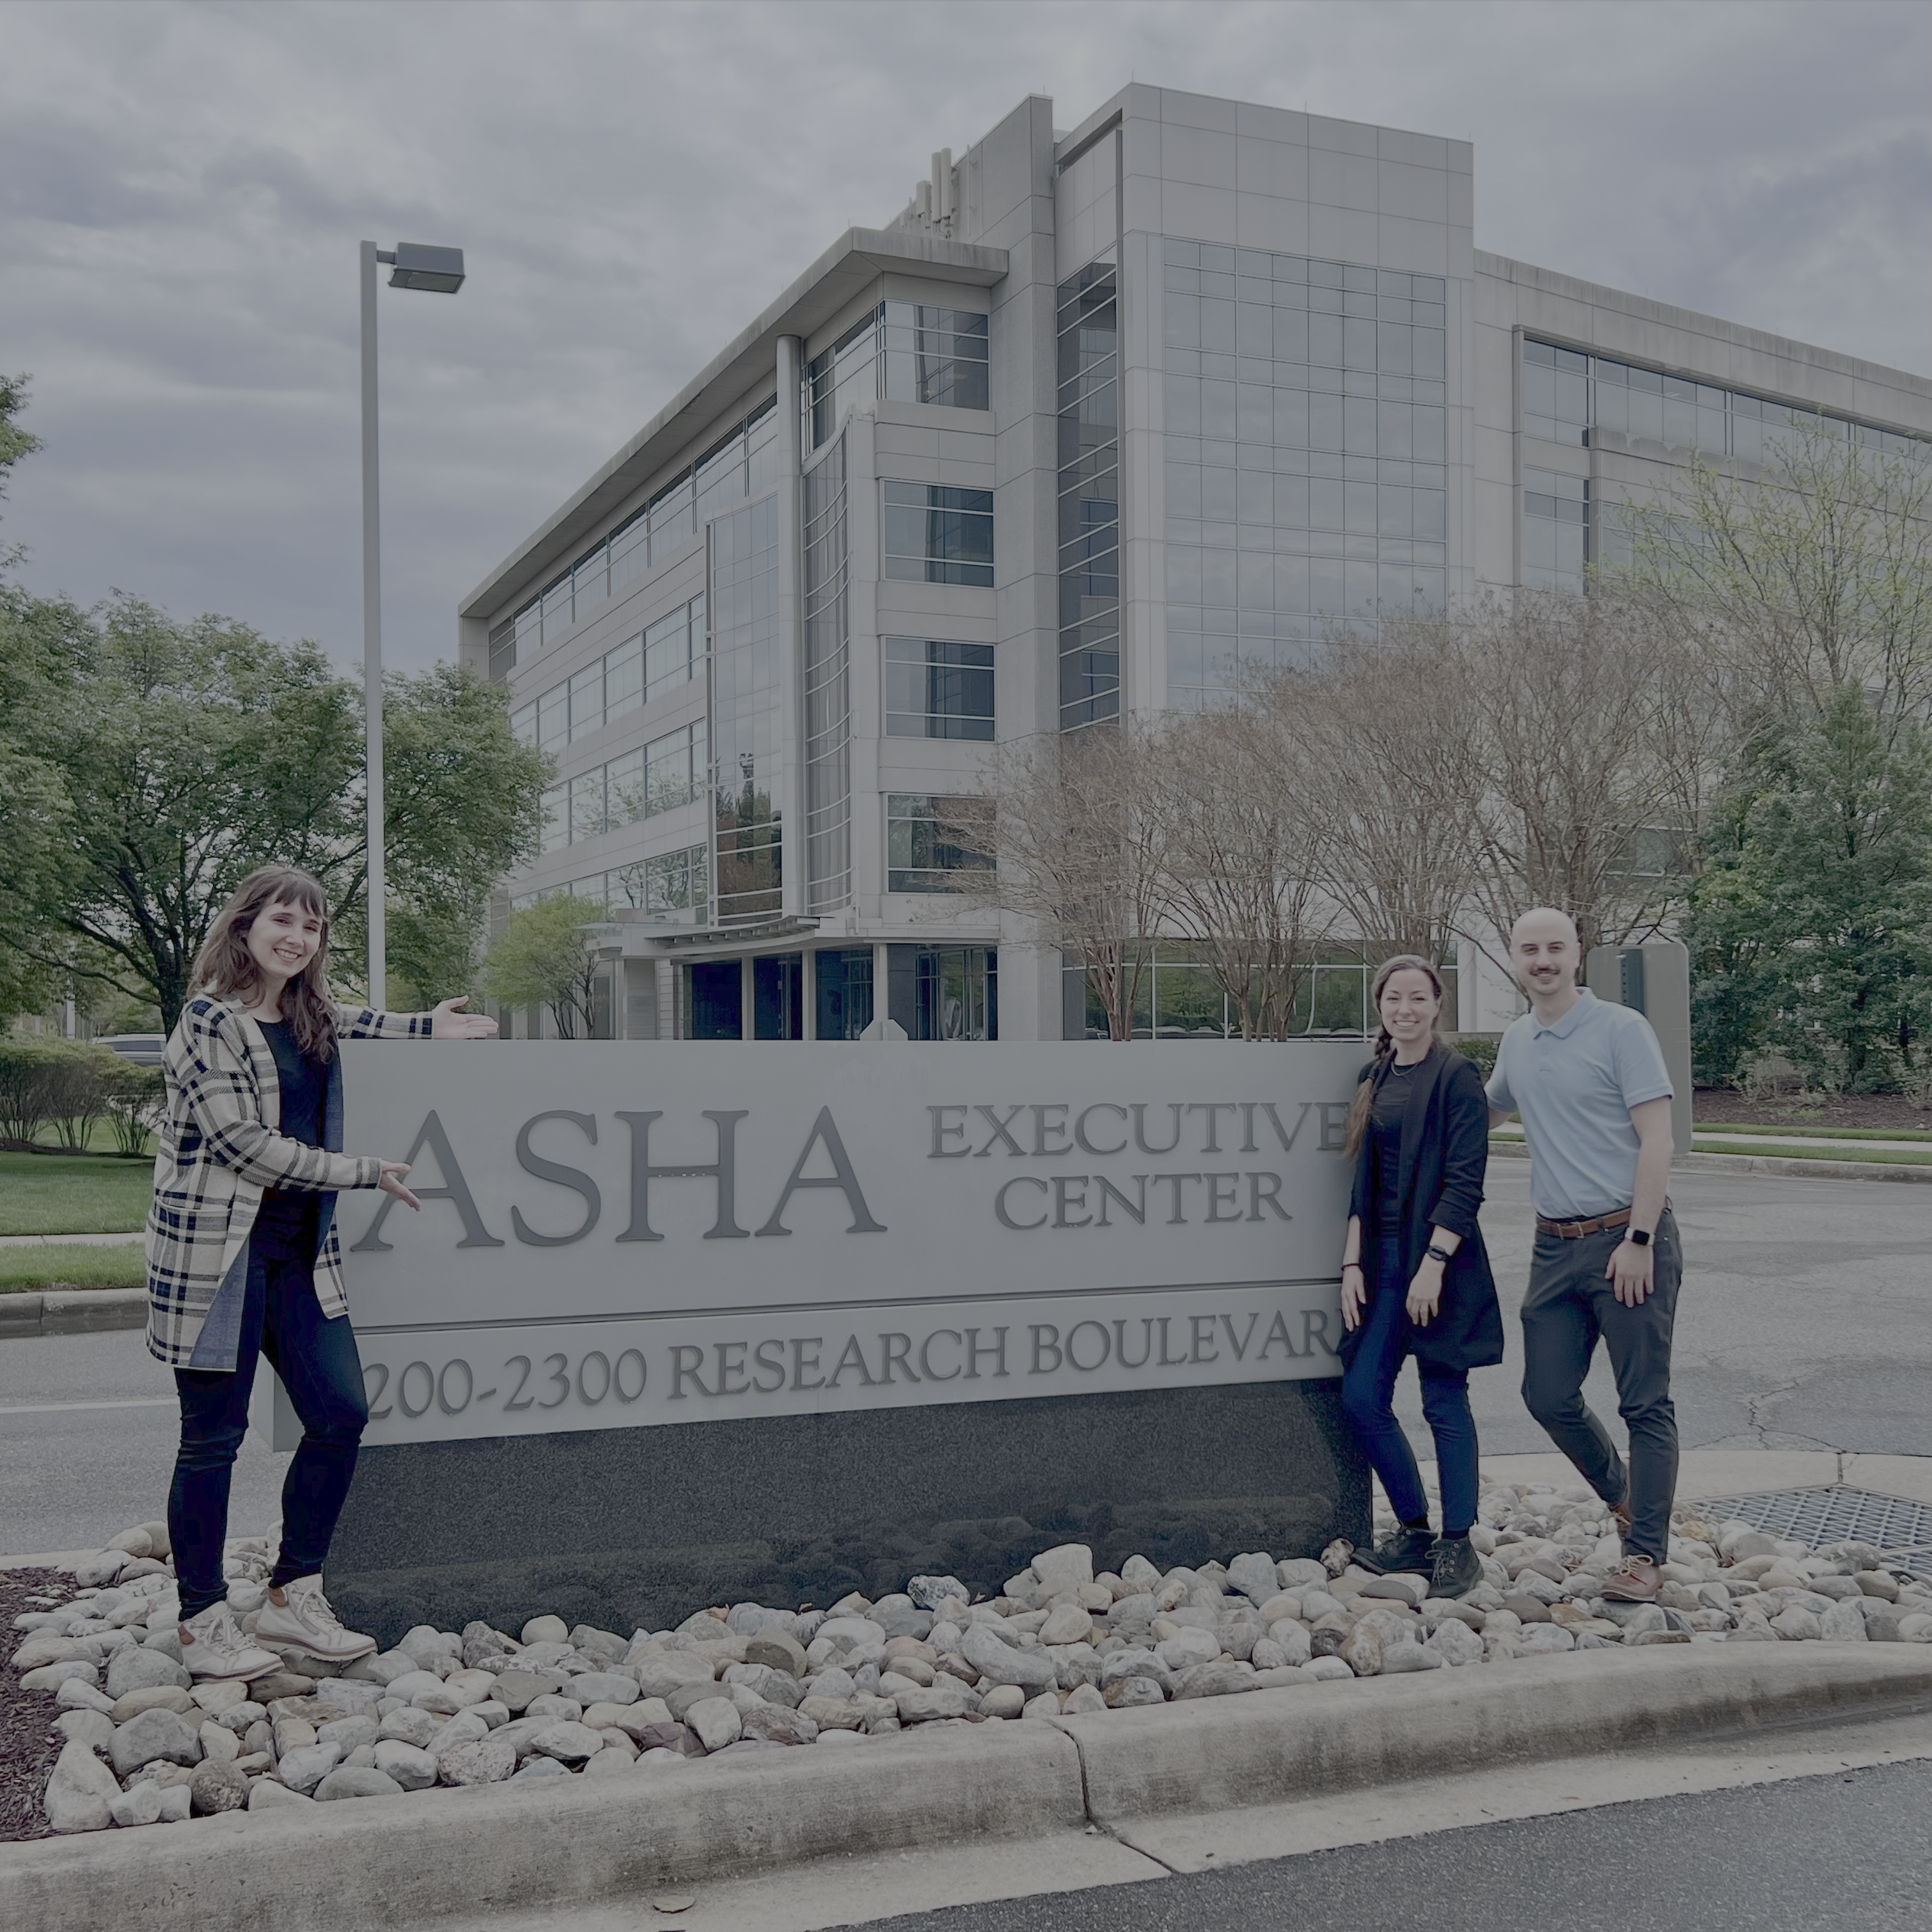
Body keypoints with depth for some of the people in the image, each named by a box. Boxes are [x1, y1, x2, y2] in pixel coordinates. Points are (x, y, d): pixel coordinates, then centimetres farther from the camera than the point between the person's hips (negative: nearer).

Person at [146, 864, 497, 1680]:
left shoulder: (309, 1018, 13)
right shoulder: (212, 1020, -10)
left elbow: (348, 1023, 39)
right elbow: (243, 1141, -15)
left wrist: (432, 1026, 26)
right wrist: (364, 1172, -10)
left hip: (298, 1246, 8)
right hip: (217, 1246, -8)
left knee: (340, 1413, 4)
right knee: (213, 1437, 0)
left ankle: (292, 1595, 18)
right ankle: (203, 1624, 13)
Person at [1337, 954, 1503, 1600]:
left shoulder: (1456, 1075, -7)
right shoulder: (1374, 1078, 12)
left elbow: (1465, 1181, -13)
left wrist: (1433, 1263, -18)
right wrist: (1352, 1263, 6)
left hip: (1439, 1258, -7)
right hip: (1383, 1256, 7)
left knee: (1444, 1402, 0)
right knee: (1362, 1397, 5)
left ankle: (1458, 1547, 12)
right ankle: (1414, 1532, 21)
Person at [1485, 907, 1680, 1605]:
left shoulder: (1621, 1030, -8)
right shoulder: (1515, 1042, 12)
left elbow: (1656, 1140, -12)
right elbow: (1487, 1109, 32)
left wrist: (1638, 1241, -18)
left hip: (1627, 1239, -6)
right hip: (1556, 1245, 6)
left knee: (1645, 1403, -1)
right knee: (1548, 1396, 7)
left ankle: (1645, 1554, 6)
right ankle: (1625, 1496, 31)